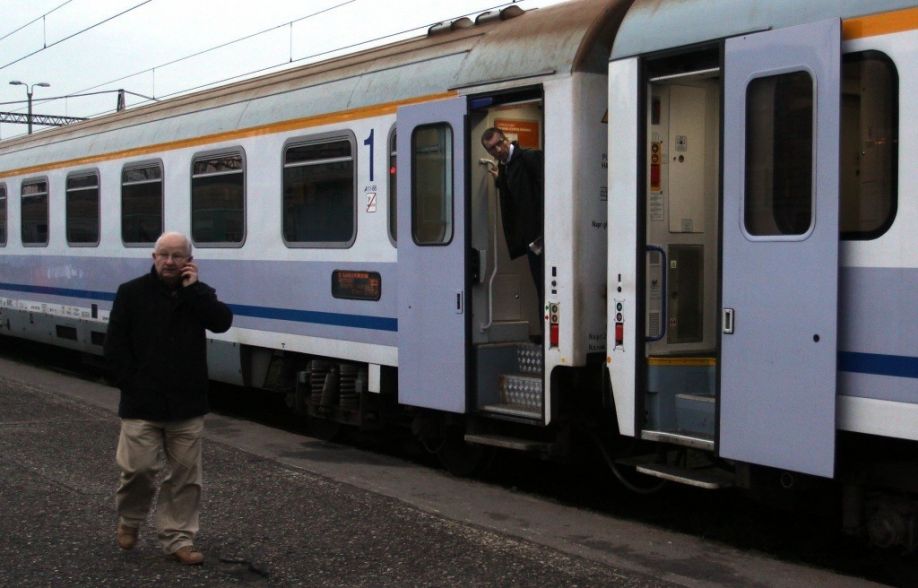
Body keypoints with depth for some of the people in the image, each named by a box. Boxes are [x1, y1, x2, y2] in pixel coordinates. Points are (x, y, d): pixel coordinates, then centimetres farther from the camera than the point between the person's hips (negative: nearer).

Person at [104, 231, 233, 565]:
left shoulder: (198, 294, 8)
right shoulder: (131, 293, 1)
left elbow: (222, 322, -12)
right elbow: (115, 346, 0)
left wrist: (193, 288, -14)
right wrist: (131, 385, -7)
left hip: (187, 406, 2)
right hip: (141, 405, -2)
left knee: (185, 475, 5)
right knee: (140, 467, -3)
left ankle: (178, 538, 15)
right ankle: (129, 520, 25)